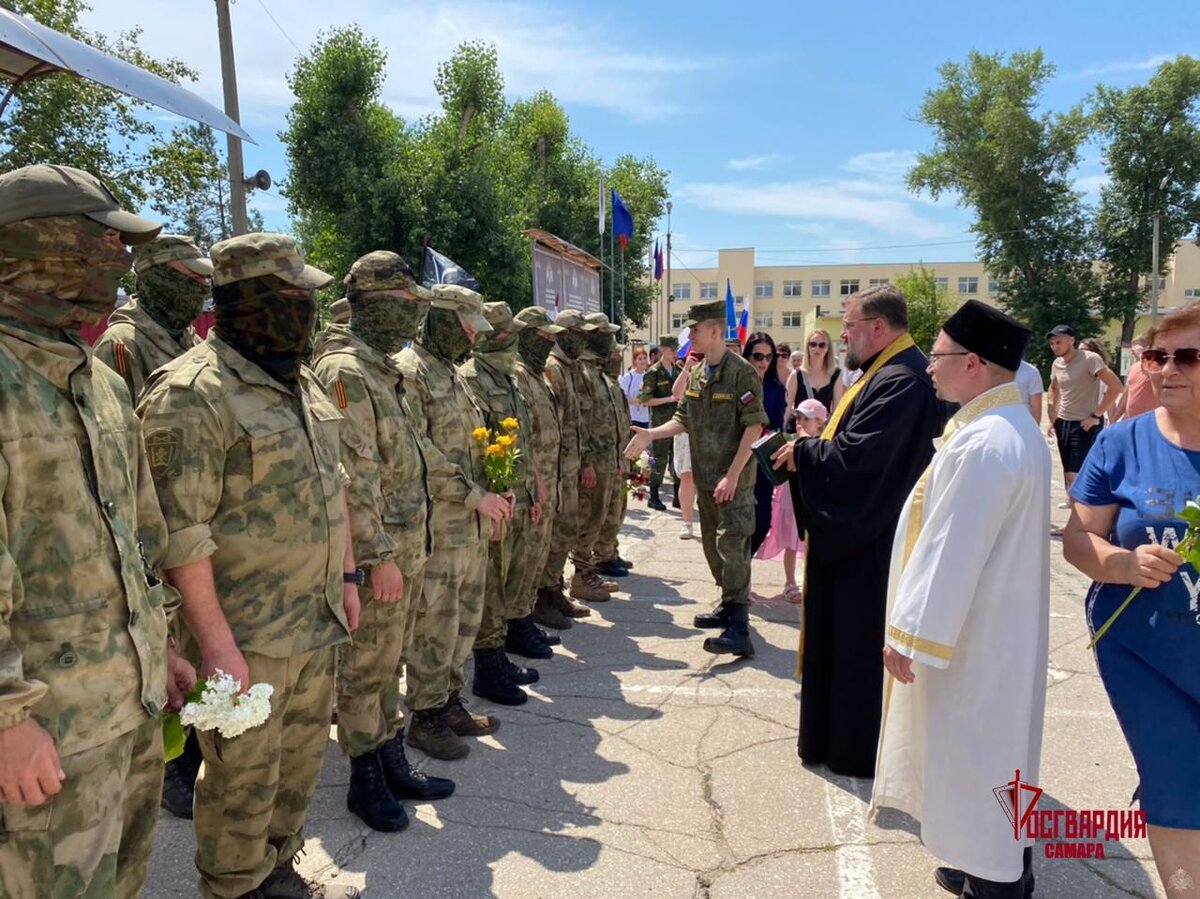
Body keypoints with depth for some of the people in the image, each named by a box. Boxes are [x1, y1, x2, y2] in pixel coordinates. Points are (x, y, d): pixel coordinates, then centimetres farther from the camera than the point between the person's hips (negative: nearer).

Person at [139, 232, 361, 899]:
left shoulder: (304, 383, 10)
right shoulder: (193, 393, -18)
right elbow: (182, 532, -21)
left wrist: (346, 575, 16)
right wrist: (215, 643, -20)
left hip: (316, 620, 8)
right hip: (246, 634, -8)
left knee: (302, 761, 20)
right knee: (244, 778, 10)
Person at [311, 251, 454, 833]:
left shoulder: (383, 370, 15)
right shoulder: (345, 373, -16)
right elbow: (354, 477, -22)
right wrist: (379, 556, -21)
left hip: (406, 547, 10)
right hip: (378, 550, -9)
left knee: (389, 661, 18)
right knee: (365, 668, 5)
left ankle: (393, 764, 32)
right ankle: (365, 780, 20)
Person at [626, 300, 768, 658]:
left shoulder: (741, 372, -13)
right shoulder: (695, 374, 10)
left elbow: (754, 427, -16)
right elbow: (684, 420, 15)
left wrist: (732, 475, -20)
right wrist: (650, 435, -1)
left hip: (734, 480, -8)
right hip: (705, 478, 8)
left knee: (732, 548, -11)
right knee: (712, 547, 16)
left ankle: (738, 631, -11)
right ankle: (729, 606, 32)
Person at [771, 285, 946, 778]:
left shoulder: (901, 380, -22)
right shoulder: (885, 372, 12)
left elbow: (857, 453, -27)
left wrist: (803, 451, -12)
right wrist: (815, 443, 1)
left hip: (871, 541, -11)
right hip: (856, 532, 11)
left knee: (863, 644, 3)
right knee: (841, 638, 20)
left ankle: (858, 751, 20)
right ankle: (837, 737, 36)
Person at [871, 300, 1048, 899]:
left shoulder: (980, 444, -27)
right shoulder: (1017, 427, 6)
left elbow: (949, 551, -26)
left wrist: (908, 635, -19)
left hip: (969, 640, -10)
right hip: (1004, 630, 10)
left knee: (969, 757, 6)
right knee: (995, 752, 22)